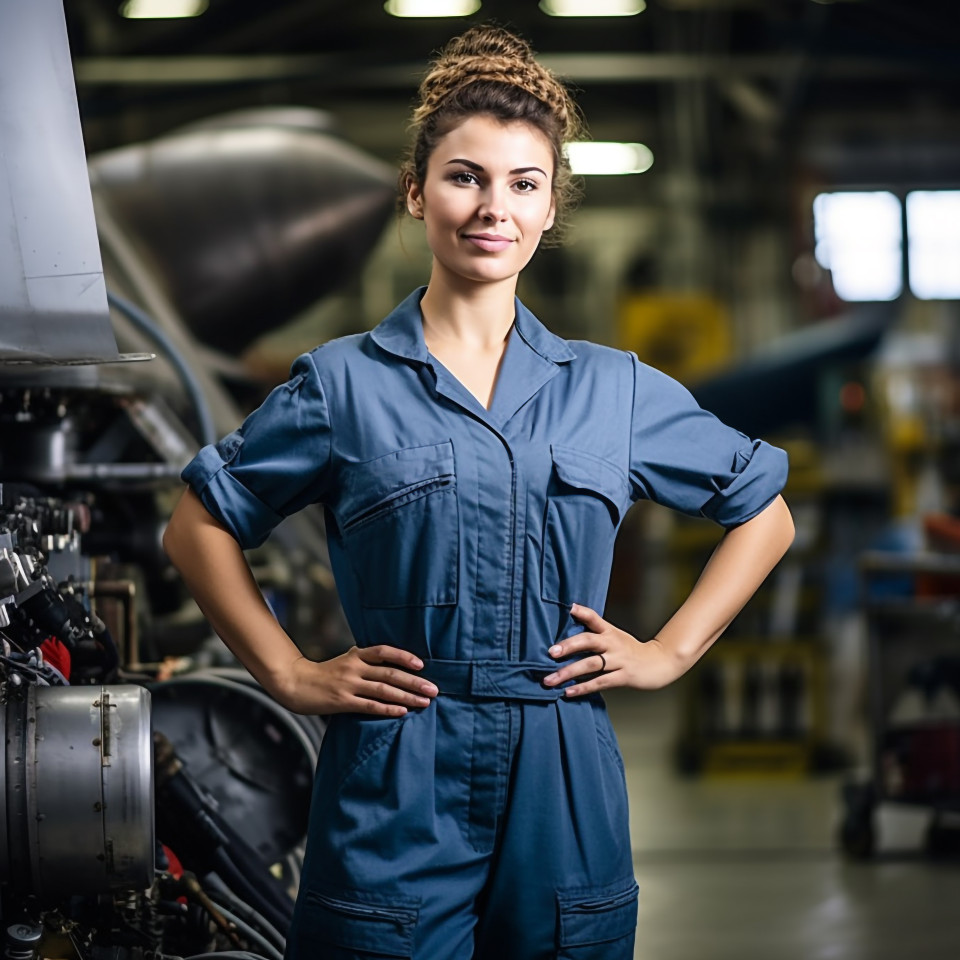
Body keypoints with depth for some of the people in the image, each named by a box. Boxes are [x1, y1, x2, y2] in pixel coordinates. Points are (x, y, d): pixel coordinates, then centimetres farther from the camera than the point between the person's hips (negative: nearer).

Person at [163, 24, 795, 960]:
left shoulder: (614, 388, 9)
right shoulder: (343, 382, 2)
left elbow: (765, 510, 18)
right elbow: (197, 526, 8)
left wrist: (668, 652, 9)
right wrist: (290, 673, 1)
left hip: (563, 809, 2)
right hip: (394, 805, -2)